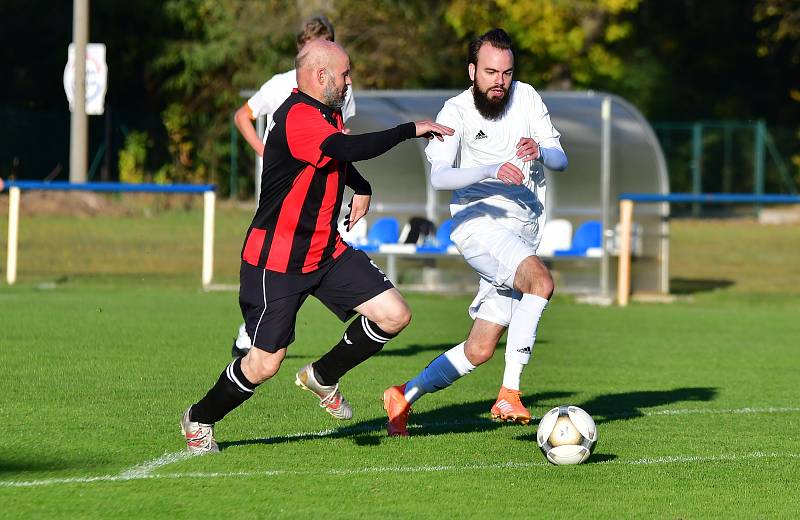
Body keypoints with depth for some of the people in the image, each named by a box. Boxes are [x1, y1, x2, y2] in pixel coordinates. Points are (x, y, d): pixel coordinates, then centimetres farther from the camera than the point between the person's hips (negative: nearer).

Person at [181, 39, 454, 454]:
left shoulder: (328, 113, 8)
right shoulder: (297, 118, -23)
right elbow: (350, 148, -37)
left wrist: (361, 188, 22)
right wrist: (410, 130, -30)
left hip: (327, 252, 9)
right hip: (276, 262, -9)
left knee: (394, 315, -4)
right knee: (265, 363, -5)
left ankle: (322, 377, 17)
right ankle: (199, 420, 21)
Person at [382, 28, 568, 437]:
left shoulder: (525, 97, 8)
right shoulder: (457, 112, -5)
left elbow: (561, 159, 6)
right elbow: (438, 176, -19)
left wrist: (539, 151, -16)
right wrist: (492, 170, -33)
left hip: (521, 234, 6)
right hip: (480, 223, -6)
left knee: (479, 350, 3)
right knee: (541, 280, -34)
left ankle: (404, 396, 21)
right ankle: (509, 394, -36)